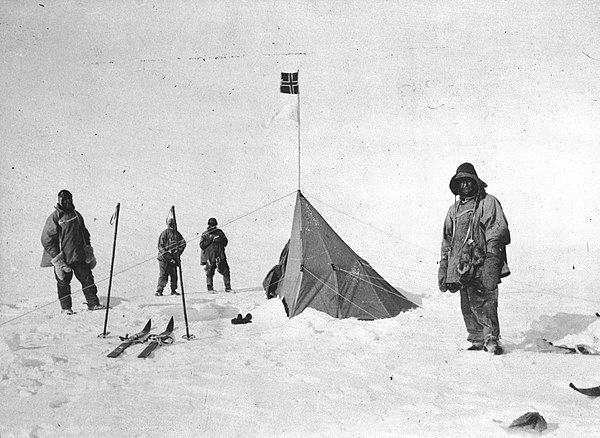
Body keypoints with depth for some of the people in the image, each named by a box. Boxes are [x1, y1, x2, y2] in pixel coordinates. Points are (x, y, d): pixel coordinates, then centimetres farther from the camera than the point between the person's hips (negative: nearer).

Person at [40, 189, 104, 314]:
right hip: (62, 257, -4)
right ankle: (66, 307, 18)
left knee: (87, 278, 3)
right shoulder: (54, 217, -8)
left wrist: (89, 252, 17)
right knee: (63, 282, 5)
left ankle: (93, 303, 11)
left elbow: (84, 234, 20)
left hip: (79, 256, 5)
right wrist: (56, 257, -12)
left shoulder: (76, 215, 9)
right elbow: (47, 239, -9)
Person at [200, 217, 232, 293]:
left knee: (226, 271, -2)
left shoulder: (219, 232, 10)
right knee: (210, 273, 0)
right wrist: (210, 240, -14)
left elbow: (225, 242, 8)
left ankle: (228, 287, 6)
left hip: (220, 256, 2)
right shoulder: (205, 235, 3)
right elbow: (202, 245, -5)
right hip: (210, 257, -2)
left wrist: (219, 240, -10)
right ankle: (210, 288, 15)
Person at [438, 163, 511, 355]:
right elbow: (447, 240, 25)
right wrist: (443, 267, 20)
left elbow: (498, 231, -6)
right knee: (467, 306, 6)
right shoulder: (454, 209, 21)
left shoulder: (488, 202, 3)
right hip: (461, 266, 6)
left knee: (482, 302, -15)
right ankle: (477, 341, 15)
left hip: (481, 266, -6)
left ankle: (491, 338, -9)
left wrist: (491, 259, -16)